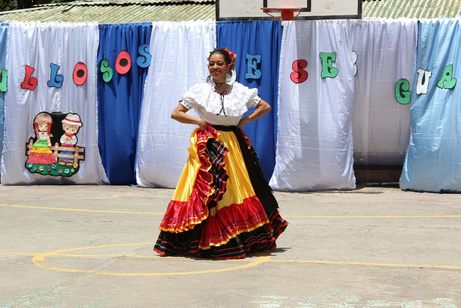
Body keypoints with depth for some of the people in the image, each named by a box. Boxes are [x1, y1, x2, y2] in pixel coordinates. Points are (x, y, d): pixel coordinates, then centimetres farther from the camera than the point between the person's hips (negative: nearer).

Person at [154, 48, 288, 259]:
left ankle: (241, 239, 14)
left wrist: (246, 121, 4)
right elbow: (175, 113, 1)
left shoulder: (240, 91, 4)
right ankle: (204, 241, -2)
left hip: (233, 147, 2)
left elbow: (265, 107, 15)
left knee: (236, 191, 5)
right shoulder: (200, 90, -1)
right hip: (206, 147, -2)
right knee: (204, 193, -7)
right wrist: (197, 121, -10)